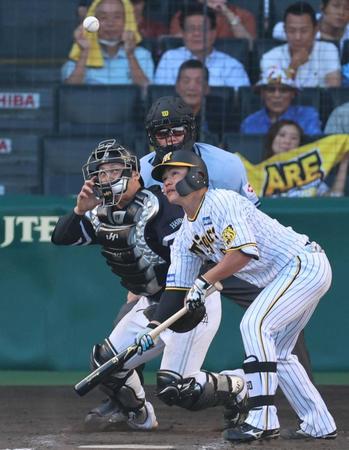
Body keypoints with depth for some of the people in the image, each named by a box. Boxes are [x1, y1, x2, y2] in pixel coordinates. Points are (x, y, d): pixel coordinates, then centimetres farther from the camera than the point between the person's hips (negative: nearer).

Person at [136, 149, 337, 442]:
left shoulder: (222, 202, -18)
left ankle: (263, 420, -23)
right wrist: (153, 327, -4)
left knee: (254, 325, -21)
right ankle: (320, 426, 17)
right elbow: (176, 287, 9)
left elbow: (244, 251, -29)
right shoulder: (186, 236, 10)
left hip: (305, 264, -10)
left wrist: (205, 281, -25)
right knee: (275, 352, 12)